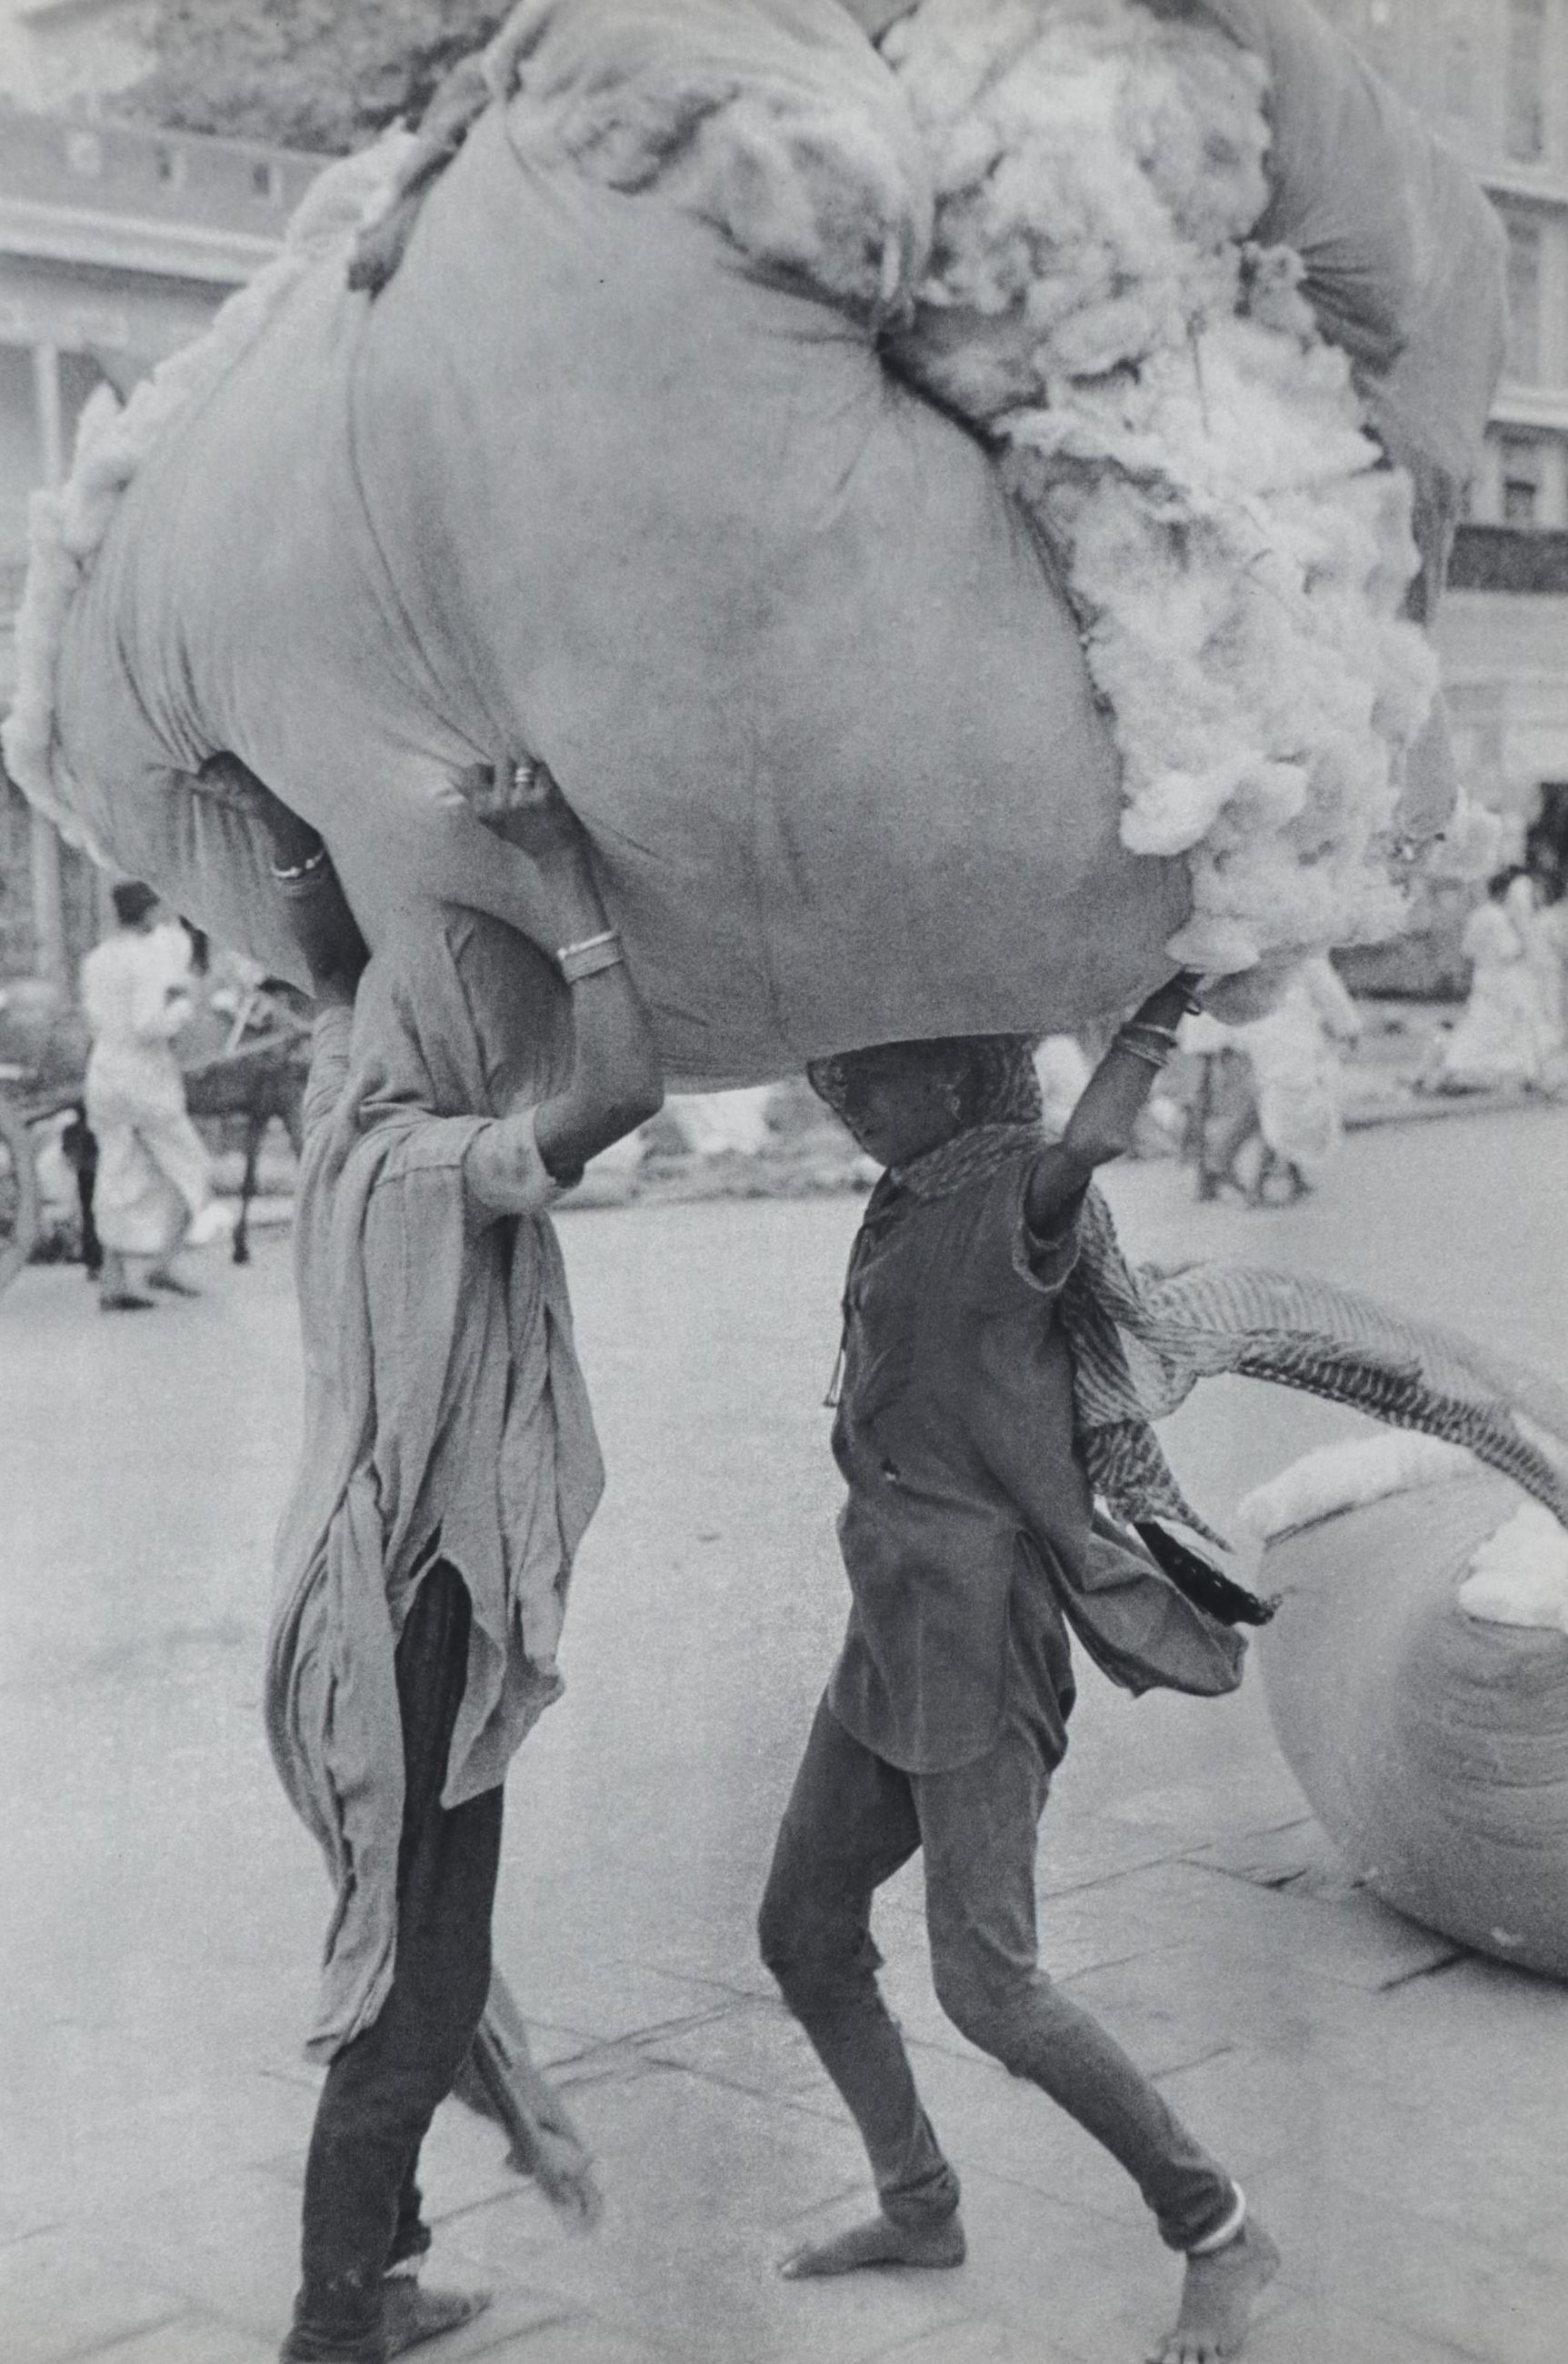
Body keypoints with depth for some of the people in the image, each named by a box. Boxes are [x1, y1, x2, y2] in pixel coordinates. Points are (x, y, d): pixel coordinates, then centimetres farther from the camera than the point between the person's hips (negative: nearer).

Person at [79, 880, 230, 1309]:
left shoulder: (95, 960, 9)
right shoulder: (148, 959, -14)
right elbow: (148, 1025, -22)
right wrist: (181, 1009, -4)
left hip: (103, 1075, 7)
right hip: (146, 1077, -7)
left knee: (119, 1182, 9)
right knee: (188, 1170, 8)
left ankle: (113, 1282, 6)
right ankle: (162, 1263, 3)